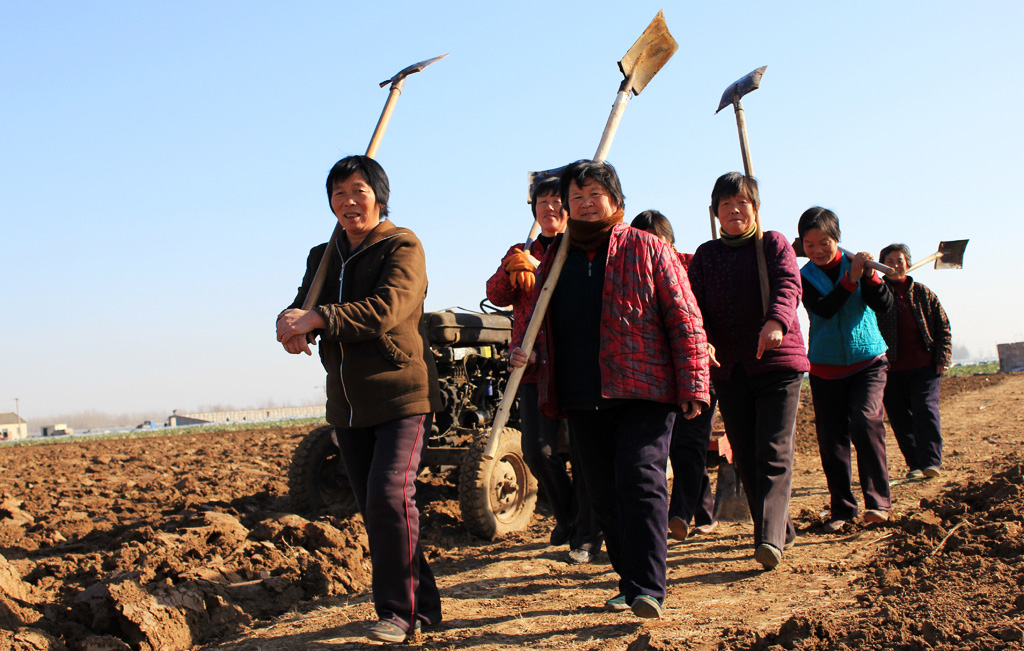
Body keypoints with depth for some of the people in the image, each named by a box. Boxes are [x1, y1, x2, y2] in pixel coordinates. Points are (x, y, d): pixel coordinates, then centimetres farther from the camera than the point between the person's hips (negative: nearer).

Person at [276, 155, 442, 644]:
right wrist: (292, 325, -15)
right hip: (347, 403, 7)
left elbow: (385, 309, -21)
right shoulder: (323, 257, 15)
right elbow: (302, 308, 9)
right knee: (371, 509, 8)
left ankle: (399, 610, -4)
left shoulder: (402, 247, -6)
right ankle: (422, 604, 19)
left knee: (390, 494, -19)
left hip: (402, 395, -7)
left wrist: (317, 318, -26)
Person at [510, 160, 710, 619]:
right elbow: (541, 324, 25)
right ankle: (630, 582, 22)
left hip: (643, 392, -5)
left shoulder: (647, 250, 2)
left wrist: (693, 386, -9)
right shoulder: (553, 259, 16)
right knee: (604, 495, 9)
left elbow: (685, 321, -1)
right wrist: (526, 352, 2)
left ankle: (647, 590, -15)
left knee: (639, 482, -16)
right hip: (582, 400, 5)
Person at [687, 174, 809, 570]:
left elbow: (789, 285, -14)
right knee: (745, 458, 5)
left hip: (777, 363, -4)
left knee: (774, 453, -13)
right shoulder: (705, 255, 14)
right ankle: (783, 532, 19)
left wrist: (776, 320, -35)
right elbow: (694, 303, 4)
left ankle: (770, 539, -17)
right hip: (727, 369, 4)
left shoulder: (774, 244, 5)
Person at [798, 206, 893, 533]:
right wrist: (851, 279, -29)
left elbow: (884, 305, -11)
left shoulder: (856, 263, 0)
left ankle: (878, 500, -13)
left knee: (865, 422, -21)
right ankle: (842, 507, 14)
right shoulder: (804, 277, -1)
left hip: (867, 362, -1)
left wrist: (870, 276, -28)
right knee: (831, 439, 1)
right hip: (825, 368, 1)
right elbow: (824, 309, -19)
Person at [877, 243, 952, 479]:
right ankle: (915, 465, 13)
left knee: (926, 410, -13)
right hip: (890, 370, 0)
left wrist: (942, 359, 3)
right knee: (900, 420, 3)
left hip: (923, 367, 0)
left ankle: (931, 462, -10)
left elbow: (943, 327, 13)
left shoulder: (923, 293, 10)